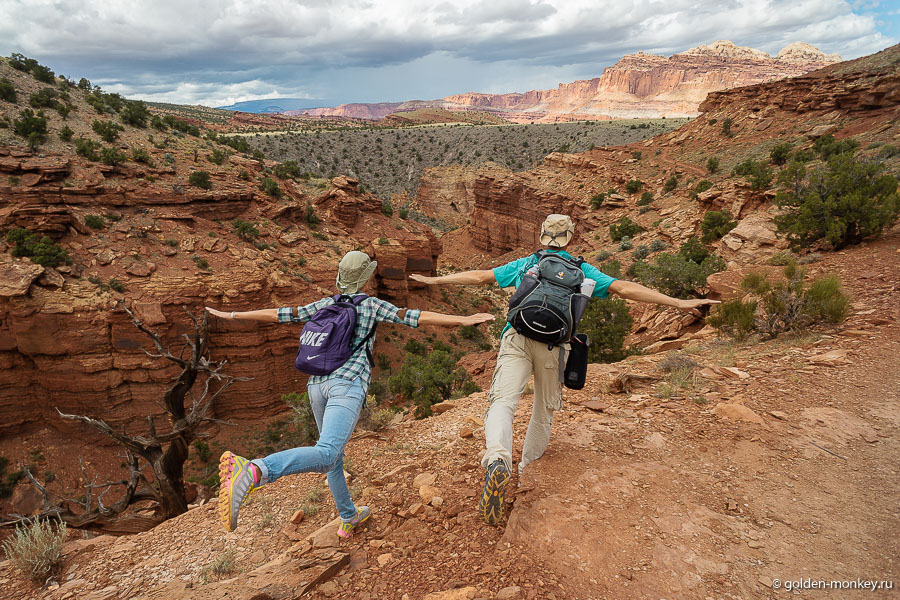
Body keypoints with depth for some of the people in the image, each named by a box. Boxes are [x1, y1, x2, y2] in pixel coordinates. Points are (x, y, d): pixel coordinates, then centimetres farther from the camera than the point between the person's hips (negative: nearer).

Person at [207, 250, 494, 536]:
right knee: (325, 456, -23)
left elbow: (279, 314, 23)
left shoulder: (325, 304, 21)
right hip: (348, 384, -6)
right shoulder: (371, 304, 10)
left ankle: (349, 518, 36)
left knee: (335, 455, 24)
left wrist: (232, 315, 36)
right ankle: (251, 472, -48)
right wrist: (463, 319, -1)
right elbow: (414, 317, 0)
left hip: (318, 384, 7)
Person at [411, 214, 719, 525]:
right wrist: (679, 302, 9)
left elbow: (478, 276, 23)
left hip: (517, 338, 0)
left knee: (502, 402, -11)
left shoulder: (523, 264, 21)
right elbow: (624, 288, 8)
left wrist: (433, 280, 34)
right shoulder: (581, 270, 17)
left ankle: (498, 461, -39)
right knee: (544, 410, 18)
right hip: (553, 346, 0)